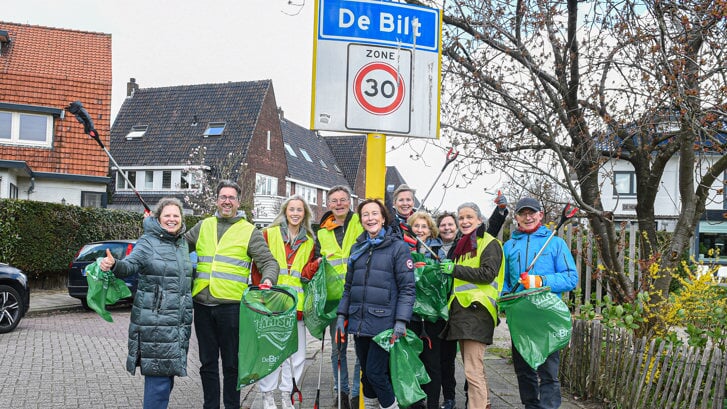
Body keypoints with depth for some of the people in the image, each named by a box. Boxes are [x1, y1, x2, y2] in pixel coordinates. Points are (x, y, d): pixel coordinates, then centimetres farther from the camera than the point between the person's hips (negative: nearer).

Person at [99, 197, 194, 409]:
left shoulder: (183, 243, 14)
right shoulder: (148, 242, -6)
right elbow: (130, 265, -20)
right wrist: (114, 265, -40)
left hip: (179, 321, 7)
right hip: (154, 322, -6)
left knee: (168, 372, 14)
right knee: (159, 374, -7)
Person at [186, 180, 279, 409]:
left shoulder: (249, 231, 2)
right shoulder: (203, 226, 12)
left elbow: (268, 261, -3)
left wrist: (268, 279, -23)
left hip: (231, 306, -3)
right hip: (202, 304, 4)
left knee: (231, 362, 7)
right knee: (207, 362, 13)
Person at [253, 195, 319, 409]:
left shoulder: (308, 241, 15)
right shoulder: (269, 233, 4)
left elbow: (306, 273, 8)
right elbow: (258, 266, 2)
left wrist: (317, 264, -10)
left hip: (295, 302, 3)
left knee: (296, 352, 4)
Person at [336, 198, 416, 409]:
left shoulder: (398, 247, -4)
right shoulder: (357, 248, 12)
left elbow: (407, 287, -8)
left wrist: (401, 321, -15)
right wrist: (342, 315, 10)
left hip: (383, 322, -5)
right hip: (359, 321, 5)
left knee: (376, 373, -7)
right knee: (366, 373, 13)